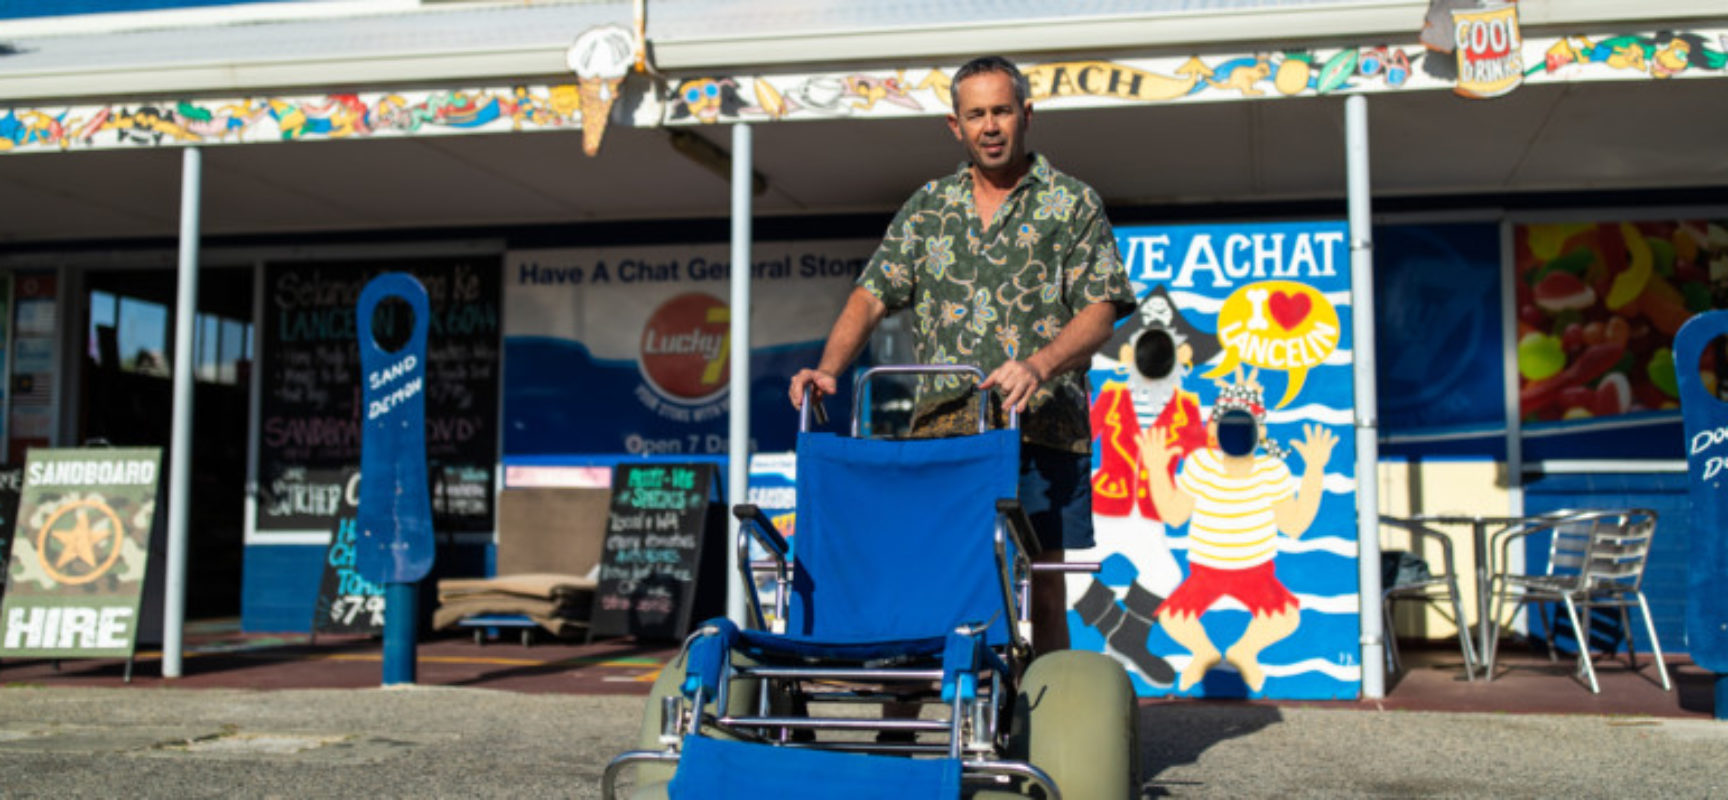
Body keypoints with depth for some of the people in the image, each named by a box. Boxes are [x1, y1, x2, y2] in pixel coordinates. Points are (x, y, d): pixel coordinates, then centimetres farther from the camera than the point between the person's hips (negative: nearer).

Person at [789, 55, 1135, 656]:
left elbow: (1100, 309, -3)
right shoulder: (927, 207, 17)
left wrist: (1039, 365, -21)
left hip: (1039, 429, -2)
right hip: (940, 428, 3)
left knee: (1041, 594, 0)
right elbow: (872, 295, 12)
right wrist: (829, 368, -6)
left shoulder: (1072, 204, 7)